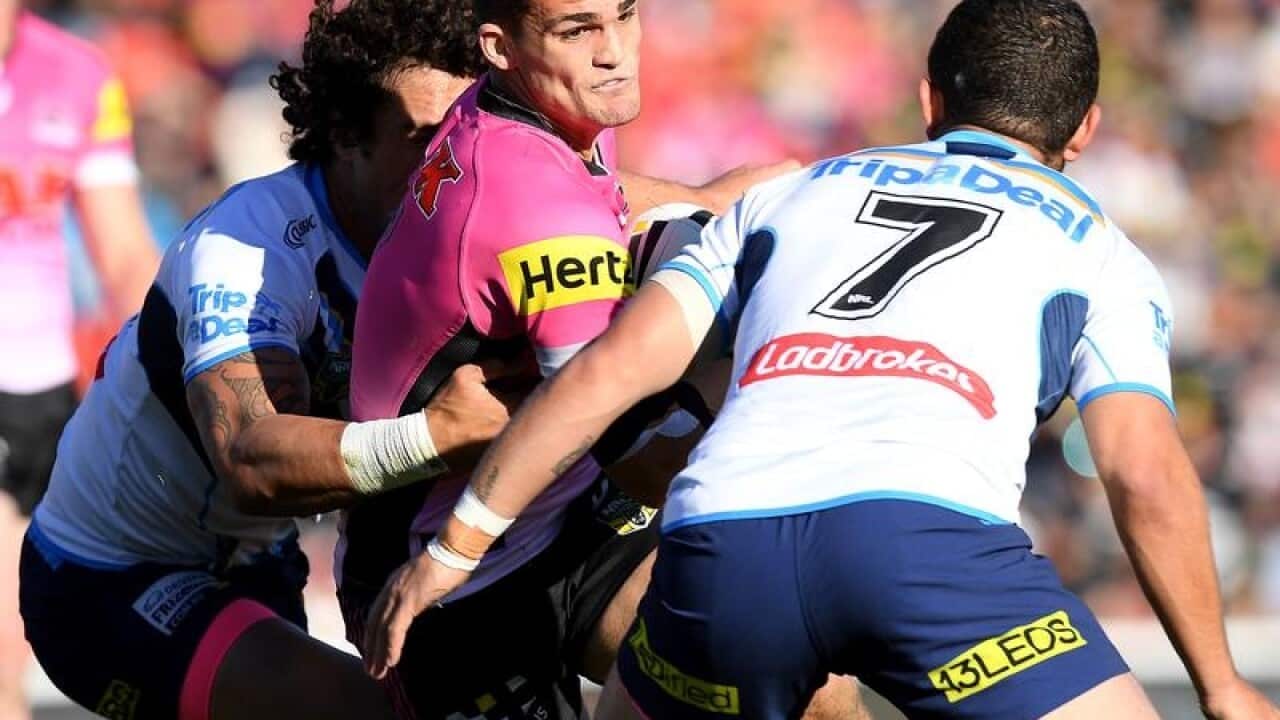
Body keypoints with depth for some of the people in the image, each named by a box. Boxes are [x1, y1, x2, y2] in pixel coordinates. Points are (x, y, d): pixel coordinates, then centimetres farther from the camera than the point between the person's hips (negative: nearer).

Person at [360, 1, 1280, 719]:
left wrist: (456, 545, 23)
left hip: (721, 538, 3)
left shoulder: (791, 195, 32)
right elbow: (1147, 477, 12)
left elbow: (611, 367, 20)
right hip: (930, 534, -3)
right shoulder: (1099, 252, 25)